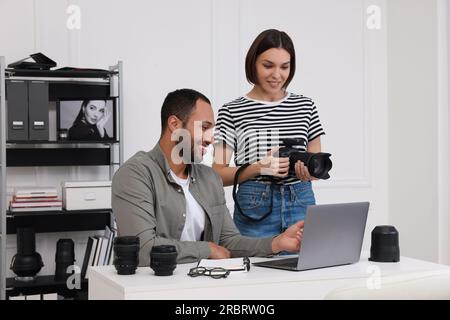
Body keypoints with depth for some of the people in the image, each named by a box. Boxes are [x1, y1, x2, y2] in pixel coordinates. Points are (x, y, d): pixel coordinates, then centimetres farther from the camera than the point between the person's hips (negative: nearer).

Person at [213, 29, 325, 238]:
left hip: (302, 205, 3)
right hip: (255, 208, -2)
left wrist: (310, 171, -11)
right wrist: (259, 167, -20)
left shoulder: (305, 106, 8)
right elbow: (218, 175, -4)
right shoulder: (231, 112, -2)